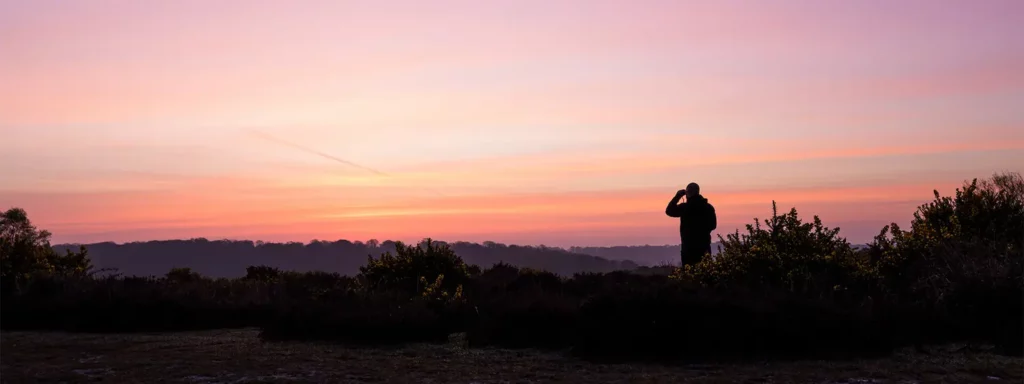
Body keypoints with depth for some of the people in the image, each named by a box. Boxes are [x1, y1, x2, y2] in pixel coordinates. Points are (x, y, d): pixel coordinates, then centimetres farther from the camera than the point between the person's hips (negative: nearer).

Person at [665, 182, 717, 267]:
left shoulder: (684, 207, -9)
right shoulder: (708, 207, 3)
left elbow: (669, 211, 5)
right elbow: (713, 225, 11)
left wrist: (677, 196, 8)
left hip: (689, 246, -3)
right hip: (704, 246, 4)